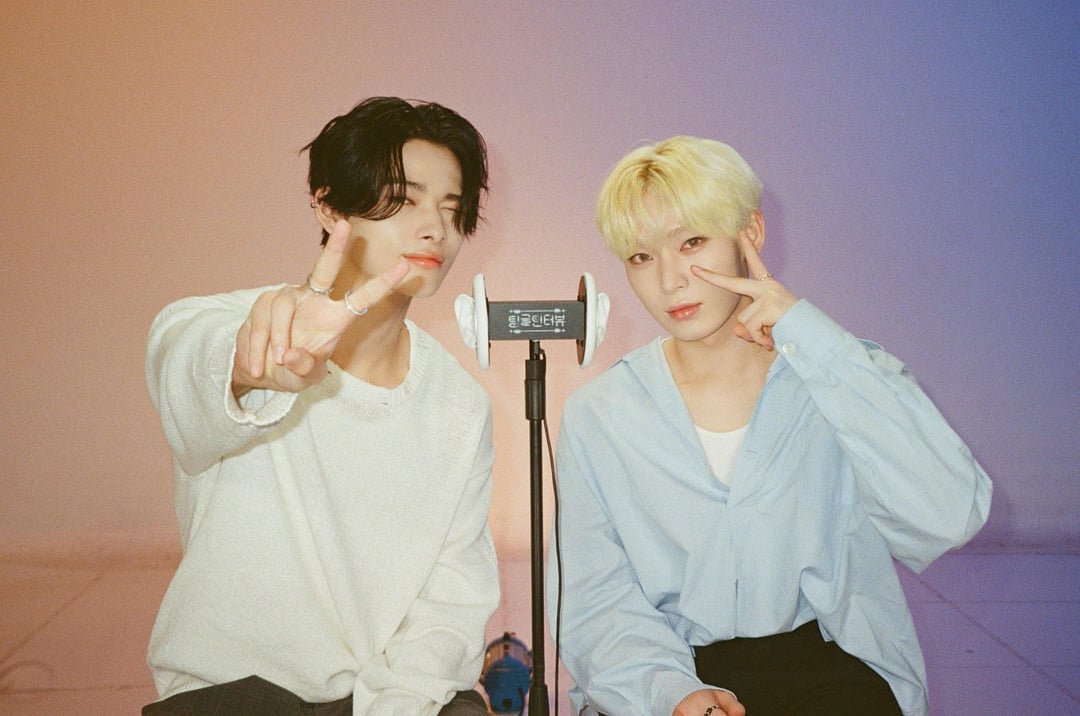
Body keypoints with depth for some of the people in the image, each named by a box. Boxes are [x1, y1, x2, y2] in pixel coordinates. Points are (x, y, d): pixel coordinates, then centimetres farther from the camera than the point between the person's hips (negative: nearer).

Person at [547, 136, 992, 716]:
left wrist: (808, 336, -17)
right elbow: (593, 602, -1)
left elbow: (949, 517, -17)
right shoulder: (596, 416, 2)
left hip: (824, 662, 1)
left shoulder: (842, 375, 0)